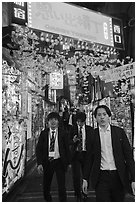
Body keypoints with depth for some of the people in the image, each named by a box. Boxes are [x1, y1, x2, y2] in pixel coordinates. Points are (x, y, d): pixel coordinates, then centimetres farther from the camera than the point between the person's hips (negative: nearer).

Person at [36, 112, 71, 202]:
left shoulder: (63, 133, -4)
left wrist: (68, 162, -1)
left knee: (61, 187, 2)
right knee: (46, 187, 15)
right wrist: (39, 163, -10)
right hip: (47, 162, 2)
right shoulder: (43, 133, 0)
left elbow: (67, 148, 1)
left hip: (59, 161, -2)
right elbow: (39, 149, -1)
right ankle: (48, 200, 40)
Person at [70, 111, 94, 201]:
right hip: (75, 154, -1)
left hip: (86, 154, 1)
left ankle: (84, 193, 35)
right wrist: (73, 141, -18)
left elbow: (93, 143, 6)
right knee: (76, 176, -1)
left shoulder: (90, 129, 3)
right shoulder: (72, 129, 1)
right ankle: (78, 195, 22)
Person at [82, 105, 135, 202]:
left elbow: (128, 155, -1)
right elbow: (89, 158, 4)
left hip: (118, 176, 1)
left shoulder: (119, 132, -1)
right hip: (101, 177, 0)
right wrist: (85, 179, 5)